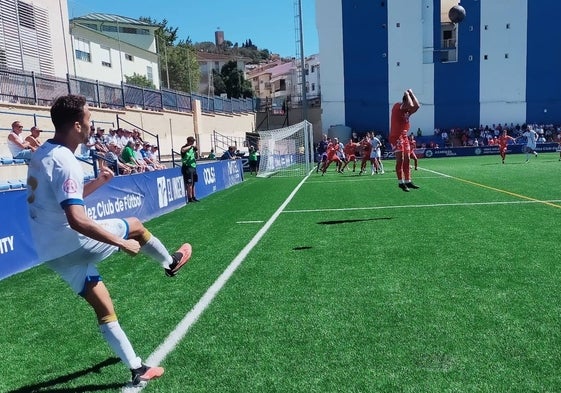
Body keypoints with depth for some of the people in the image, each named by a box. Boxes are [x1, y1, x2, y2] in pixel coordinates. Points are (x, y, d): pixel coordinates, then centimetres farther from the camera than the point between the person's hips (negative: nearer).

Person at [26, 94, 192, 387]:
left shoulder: (42, 154, 9)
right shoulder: (66, 162, -23)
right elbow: (77, 221, -32)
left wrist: (97, 182, 14)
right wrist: (122, 243, -24)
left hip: (53, 252, 9)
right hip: (73, 245, -9)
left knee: (104, 310, 13)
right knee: (134, 225, 13)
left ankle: (137, 369, 21)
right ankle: (171, 263, 37)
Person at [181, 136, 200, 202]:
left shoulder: (192, 148, 15)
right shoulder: (184, 147, -8)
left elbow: (195, 156, 25)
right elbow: (183, 150, -33)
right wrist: (190, 146, -28)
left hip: (193, 167, 8)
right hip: (187, 167, -8)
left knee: (193, 183, 13)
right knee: (189, 184, -8)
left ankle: (193, 197, 20)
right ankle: (190, 198, -4)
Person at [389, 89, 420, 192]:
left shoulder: (408, 110, 12)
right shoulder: (397, 106, -11)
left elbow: (417, 106, -1)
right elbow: (411, 105, -25)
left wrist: (411, 93, 5)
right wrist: (407, 94, -9)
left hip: (404, 136, 8)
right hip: (396, 136, -8)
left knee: (407, 160, 6)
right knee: (400, 159, -11)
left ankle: (408, 181, 11)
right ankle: (401, 182, -8)